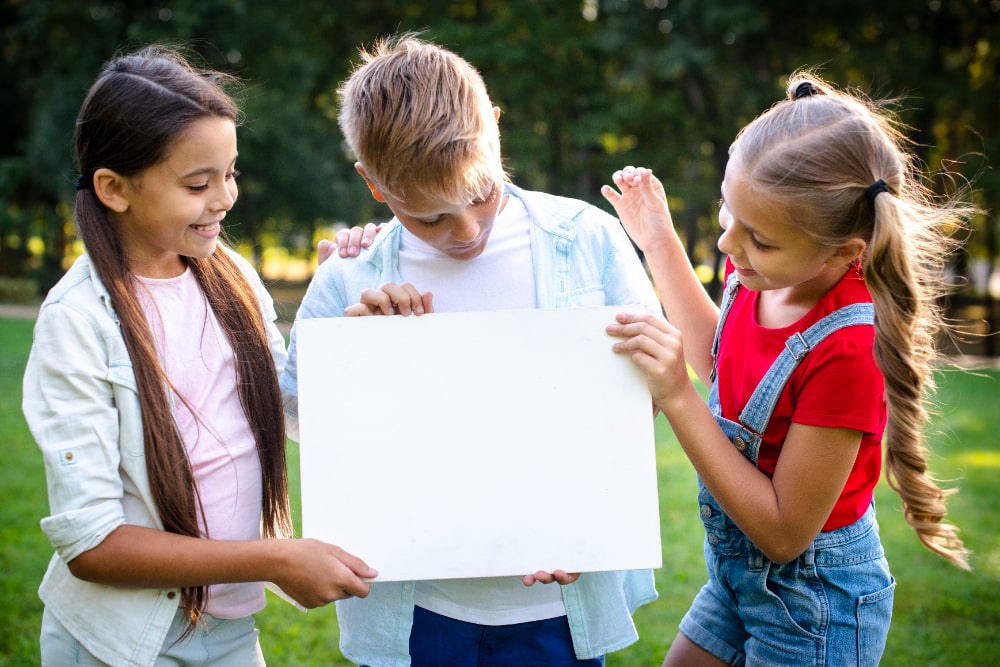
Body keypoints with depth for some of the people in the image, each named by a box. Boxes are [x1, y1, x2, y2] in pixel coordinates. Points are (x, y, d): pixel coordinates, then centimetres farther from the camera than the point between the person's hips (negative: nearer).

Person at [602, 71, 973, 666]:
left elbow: (784, 532, -26)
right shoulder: (761, 273, -11)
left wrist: (677, 398, -32)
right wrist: (661, 243, 6)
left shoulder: (847, 348, -33)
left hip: (813, 598, -7)